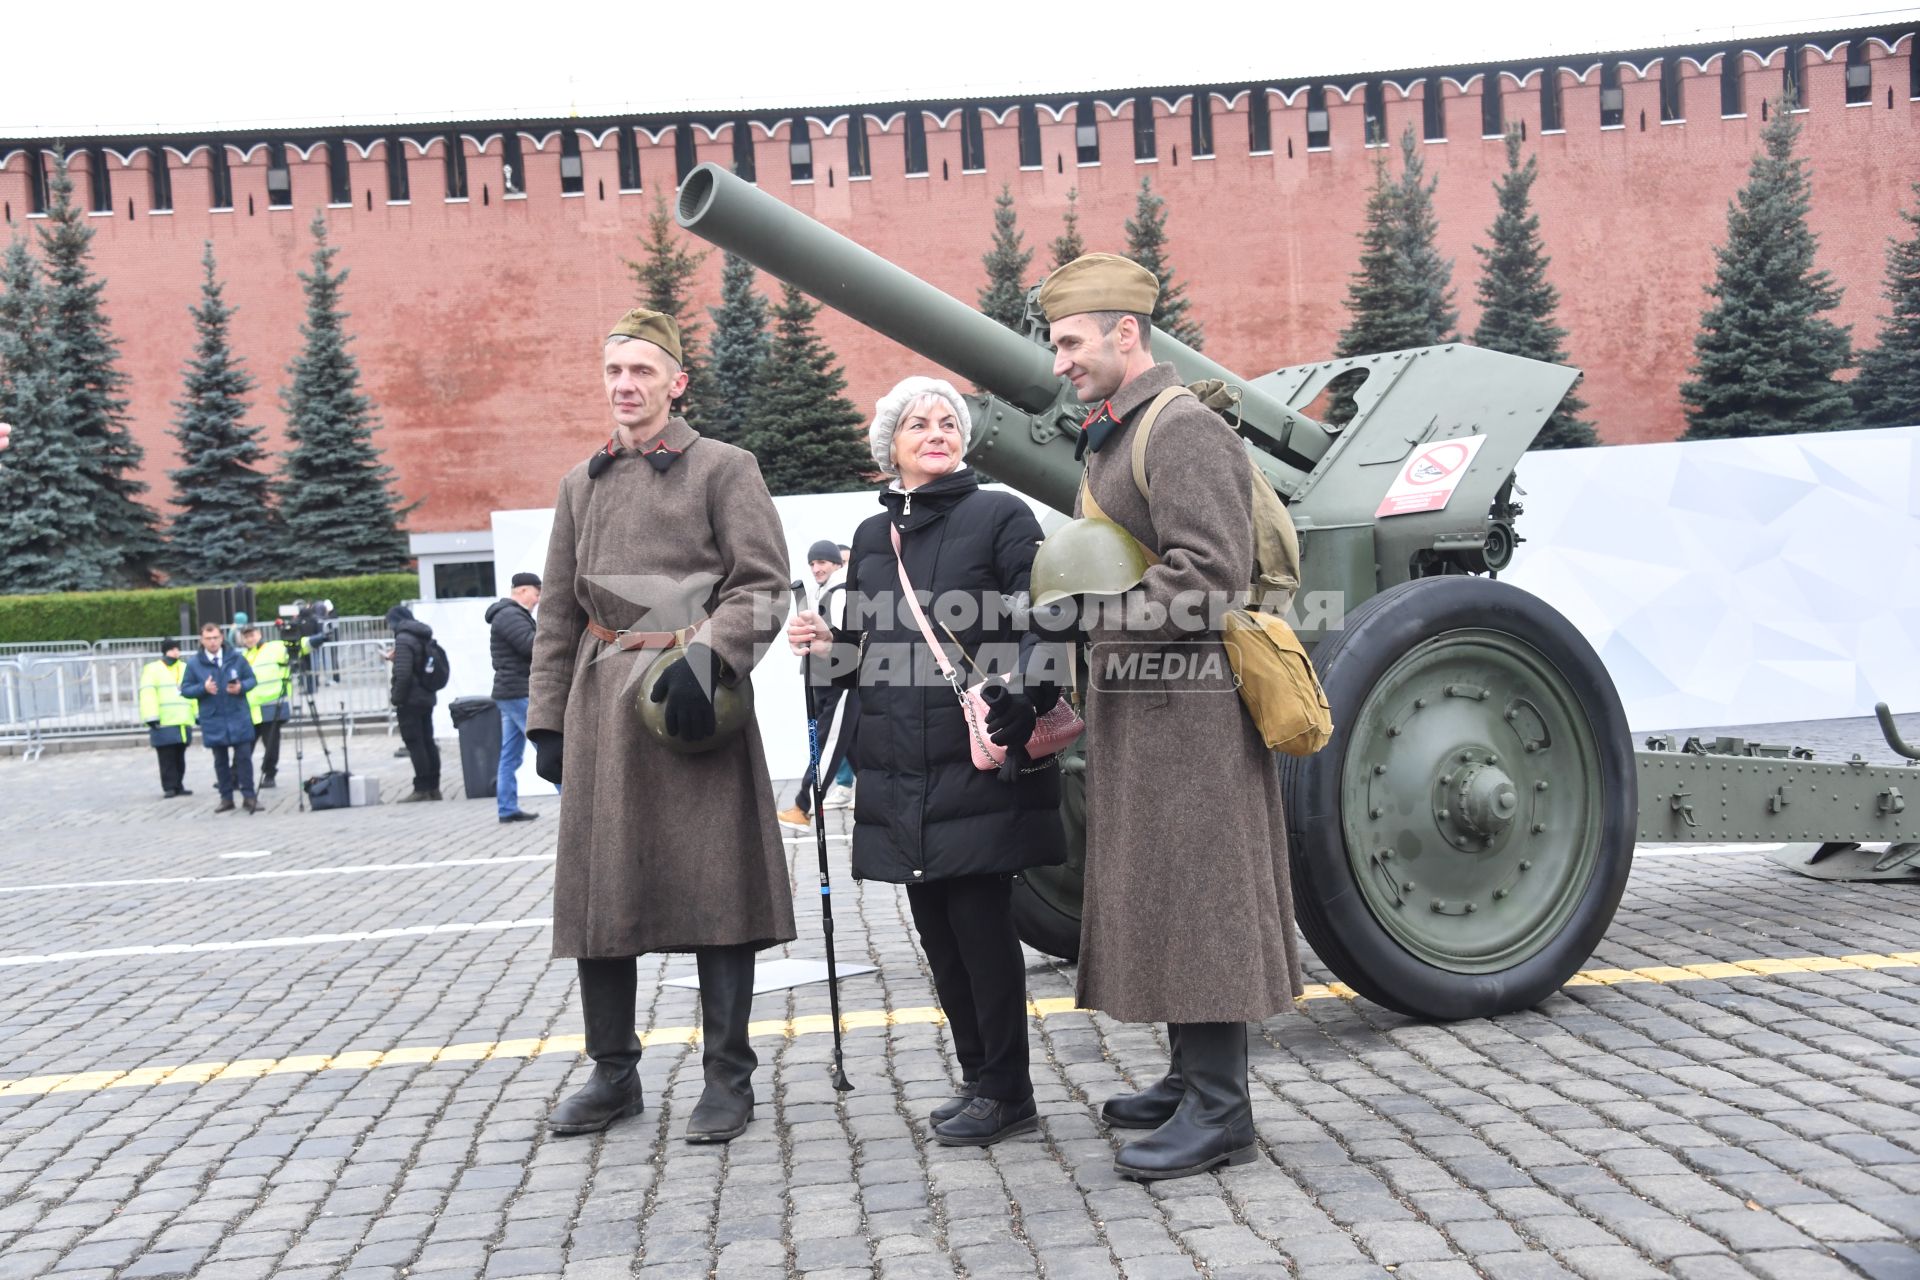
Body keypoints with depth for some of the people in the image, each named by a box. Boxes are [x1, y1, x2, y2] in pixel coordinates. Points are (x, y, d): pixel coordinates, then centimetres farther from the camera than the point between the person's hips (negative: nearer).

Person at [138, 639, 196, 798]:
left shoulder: (185, 668, 18)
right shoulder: (153, 669, -2)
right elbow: (147, 695, -10)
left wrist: (198, 714, 14)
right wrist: (152, 718, -18)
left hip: (183, 722, 5)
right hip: (164, 724, -5)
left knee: (179, 756, 9)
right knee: (167, 757, -5)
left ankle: (178, 785, 15)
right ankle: (169, 787, -1)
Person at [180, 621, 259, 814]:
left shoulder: (237, 657, 2)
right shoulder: (193, 663, 0)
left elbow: (251, 679, 8)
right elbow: (185, 689, 2)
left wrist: (241, 687, -13)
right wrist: (203, 688, -16)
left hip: (239, 716, -1)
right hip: (213, 720, 1)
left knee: (244, 756, -4)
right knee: (220, 760, 8)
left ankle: (249, 796, 2)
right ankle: (226, 798, 17)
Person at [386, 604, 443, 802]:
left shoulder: (403, 639, -14)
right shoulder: (425, 637, 14)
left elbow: (403, 674, -21)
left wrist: (396, 697, -13)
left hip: (410, 700, -9)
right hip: (427, 697, 9)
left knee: (414, 743, -6)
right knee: (428, 742, 11)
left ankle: (421, 788, -6)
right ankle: (433, 787, 14)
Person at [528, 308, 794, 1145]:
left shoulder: (724, 469, 2)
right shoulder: (582, 484, 17)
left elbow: (763, 585, -5)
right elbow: (558, 612, 17)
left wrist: (705, 655, -20)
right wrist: (545, 717, 12)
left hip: (692, 693, -5)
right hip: (602, 700, 5)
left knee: (716, 887, -1)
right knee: (598, 889, 7)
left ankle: (728, 1080, 10)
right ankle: (613, 1075, 22)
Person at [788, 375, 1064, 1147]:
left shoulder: (1001, 518, -1)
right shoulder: (871, 535, 15)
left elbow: (1040, 628, -9)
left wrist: (1015, 721, -22)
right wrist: (826, 645, -1)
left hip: (979, 765, -6)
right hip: (900, 771, 6)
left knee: (981, 922, -3)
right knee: (937, 928, 11)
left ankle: (1005, 1091, 12)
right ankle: (978, 1077, 25)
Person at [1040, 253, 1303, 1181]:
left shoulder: (1185, 429, -13)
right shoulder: (1108, 441, 18)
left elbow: (1211, 571, -23)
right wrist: (1082, 704, 14)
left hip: (1185, 710, -10)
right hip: (1134, 710, 10)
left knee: (1191, 892, -5)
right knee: (1150, 892, 15)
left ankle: (1218, 1112, 4)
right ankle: (1189, 1078, 28)